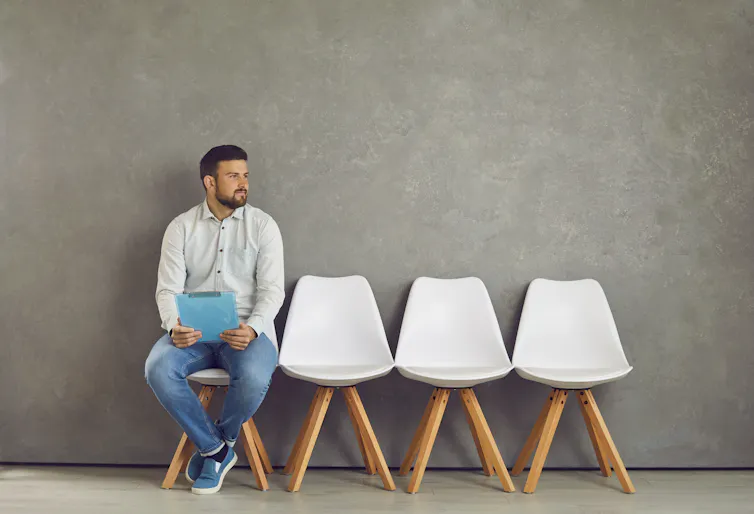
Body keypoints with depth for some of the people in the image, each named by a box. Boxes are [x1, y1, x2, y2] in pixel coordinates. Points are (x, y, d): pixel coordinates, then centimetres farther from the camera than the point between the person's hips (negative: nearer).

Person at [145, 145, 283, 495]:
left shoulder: (262, 225, 2)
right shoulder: (181, 227, 6)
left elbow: (272, 289, -4)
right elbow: (168, 289, 0)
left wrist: (252, 329, -24)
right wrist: (174, 327, -22)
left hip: (245, 331, -1)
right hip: (193, 332, 2)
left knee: (254, 376, -34)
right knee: (158, 369, -29)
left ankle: (215, 447, -1)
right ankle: (217, 449, -8)